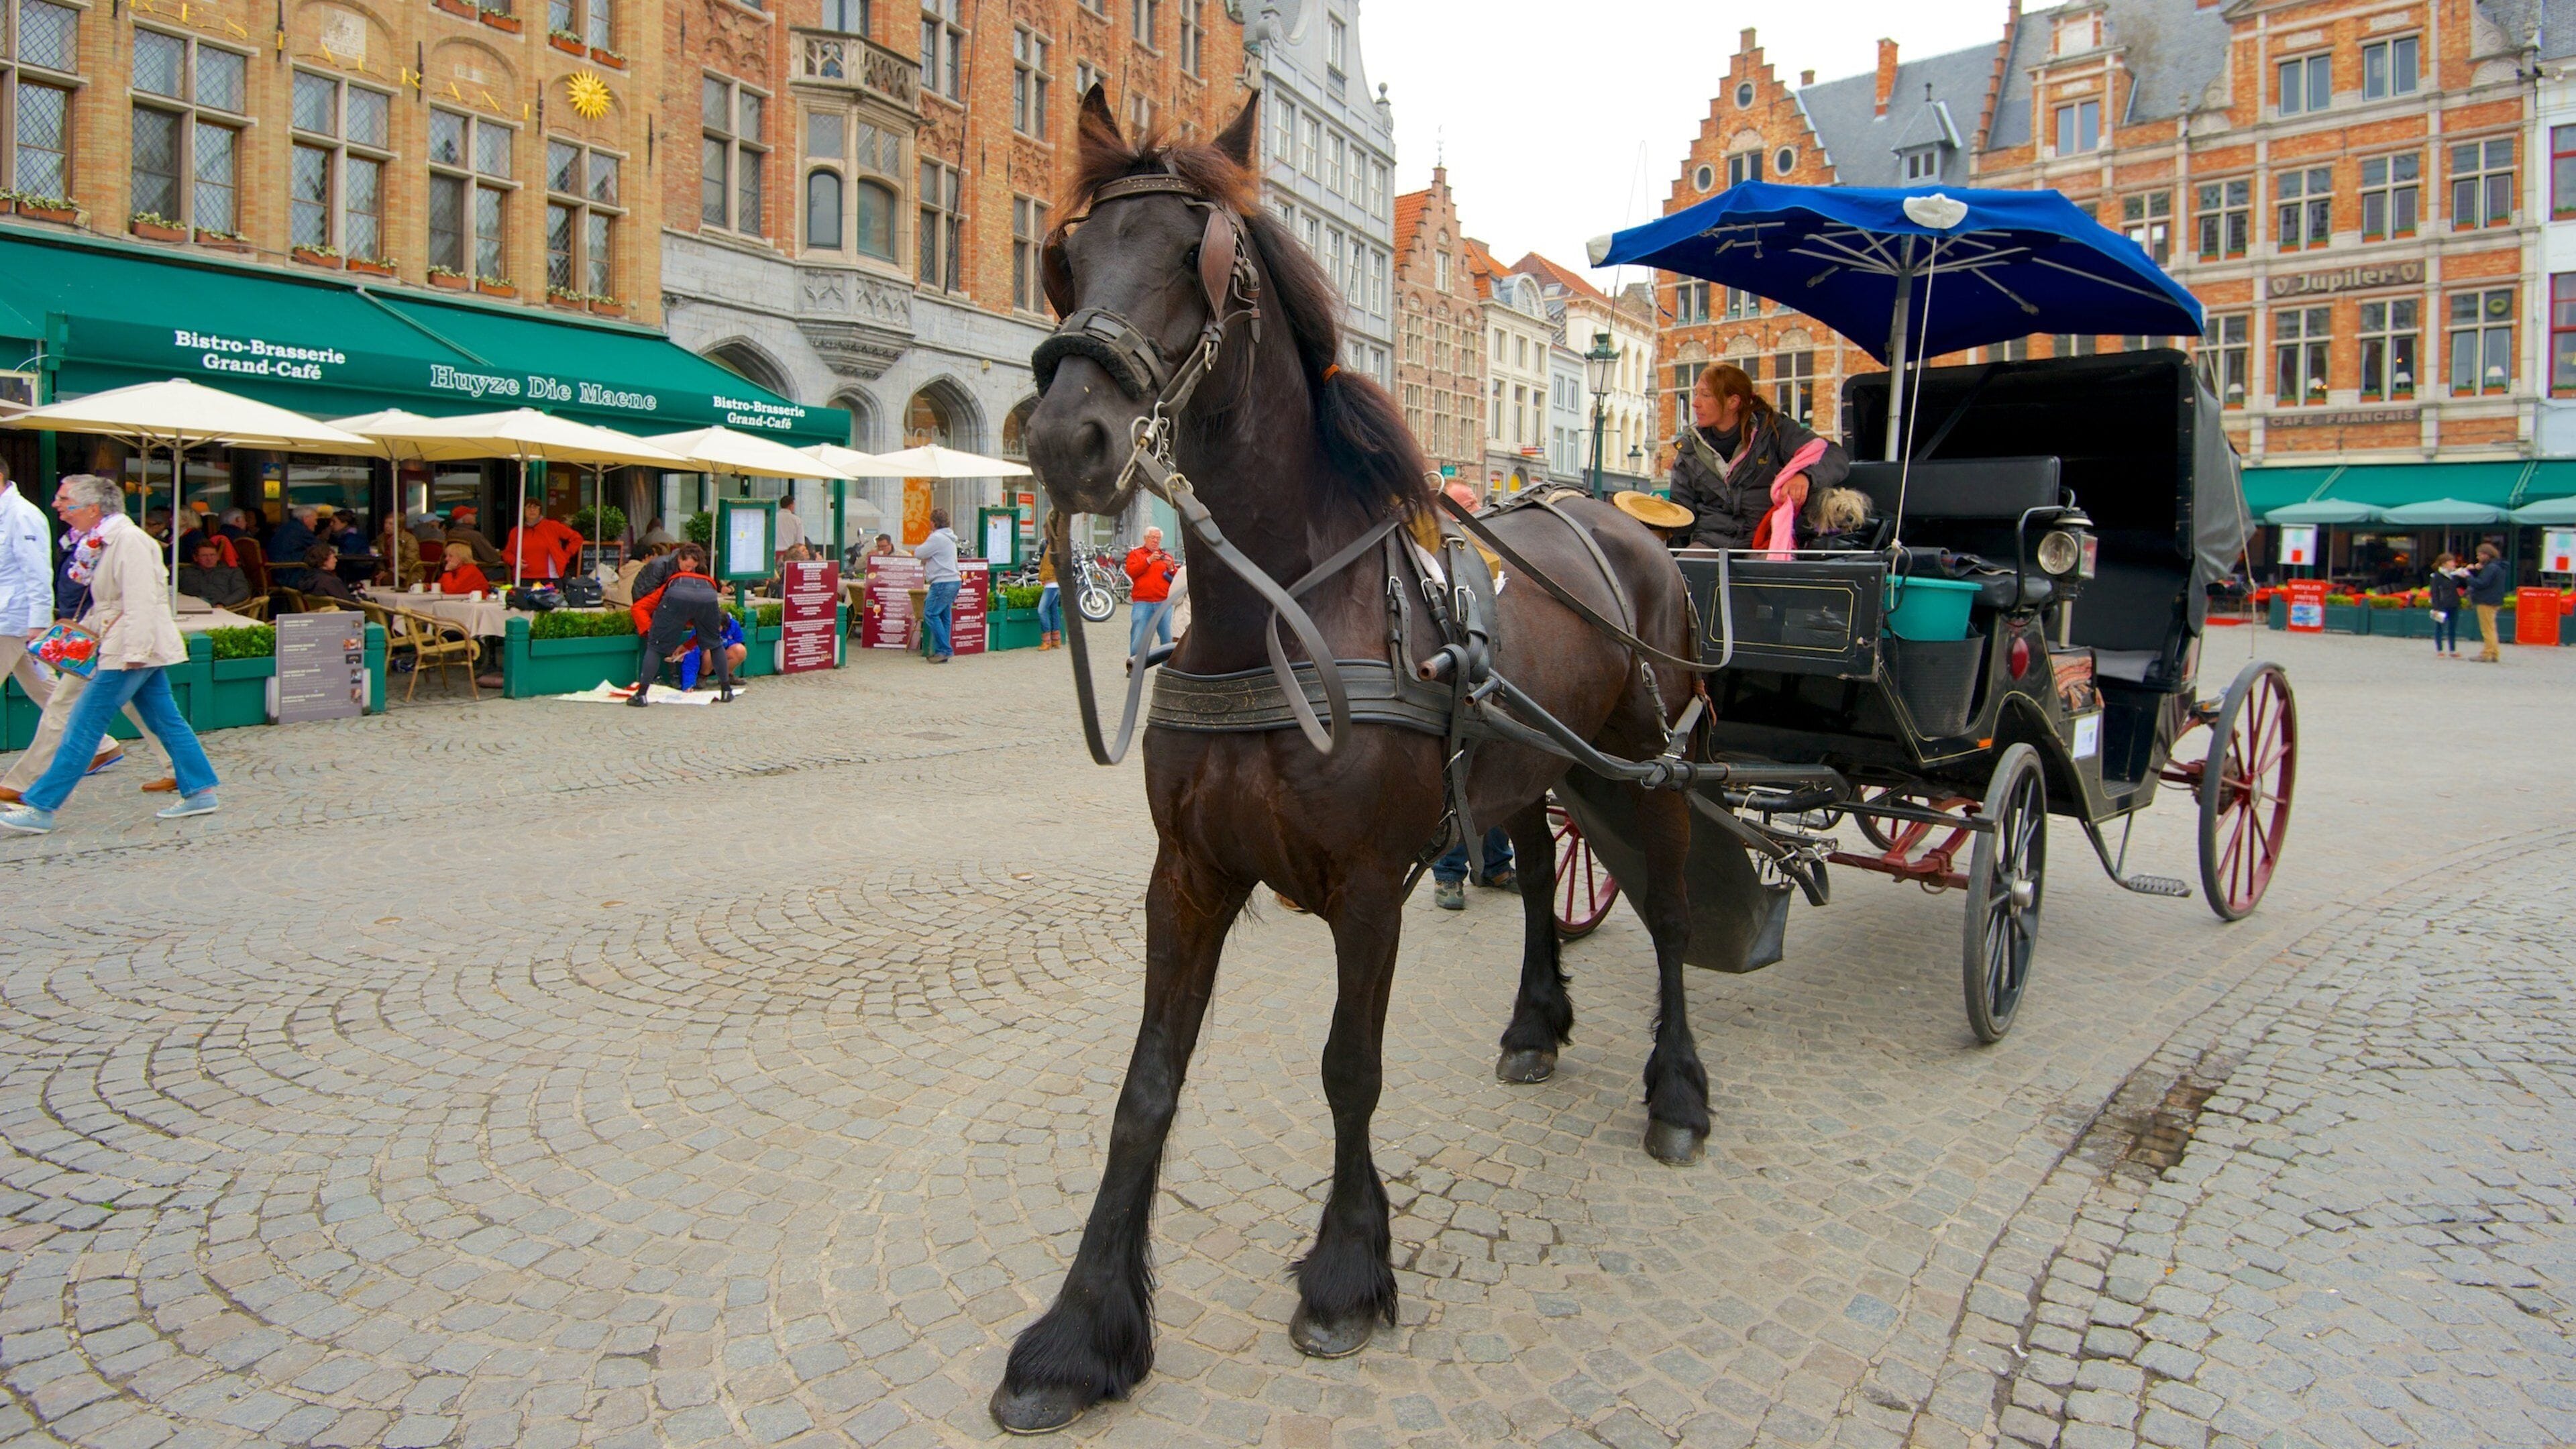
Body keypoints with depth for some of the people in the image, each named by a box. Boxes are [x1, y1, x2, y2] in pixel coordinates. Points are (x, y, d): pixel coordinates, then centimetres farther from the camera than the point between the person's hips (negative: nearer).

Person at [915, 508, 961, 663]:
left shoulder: (937, 538, -13)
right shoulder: (949, 538, 20)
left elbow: (919, 553, -9)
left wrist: (918, 549, 10)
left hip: (942, 583, -10)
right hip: (953, 580, 10)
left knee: (931, 614, -8)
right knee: (944, 617, 10)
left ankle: (944, 649, -11)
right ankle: (941, 651, 12)